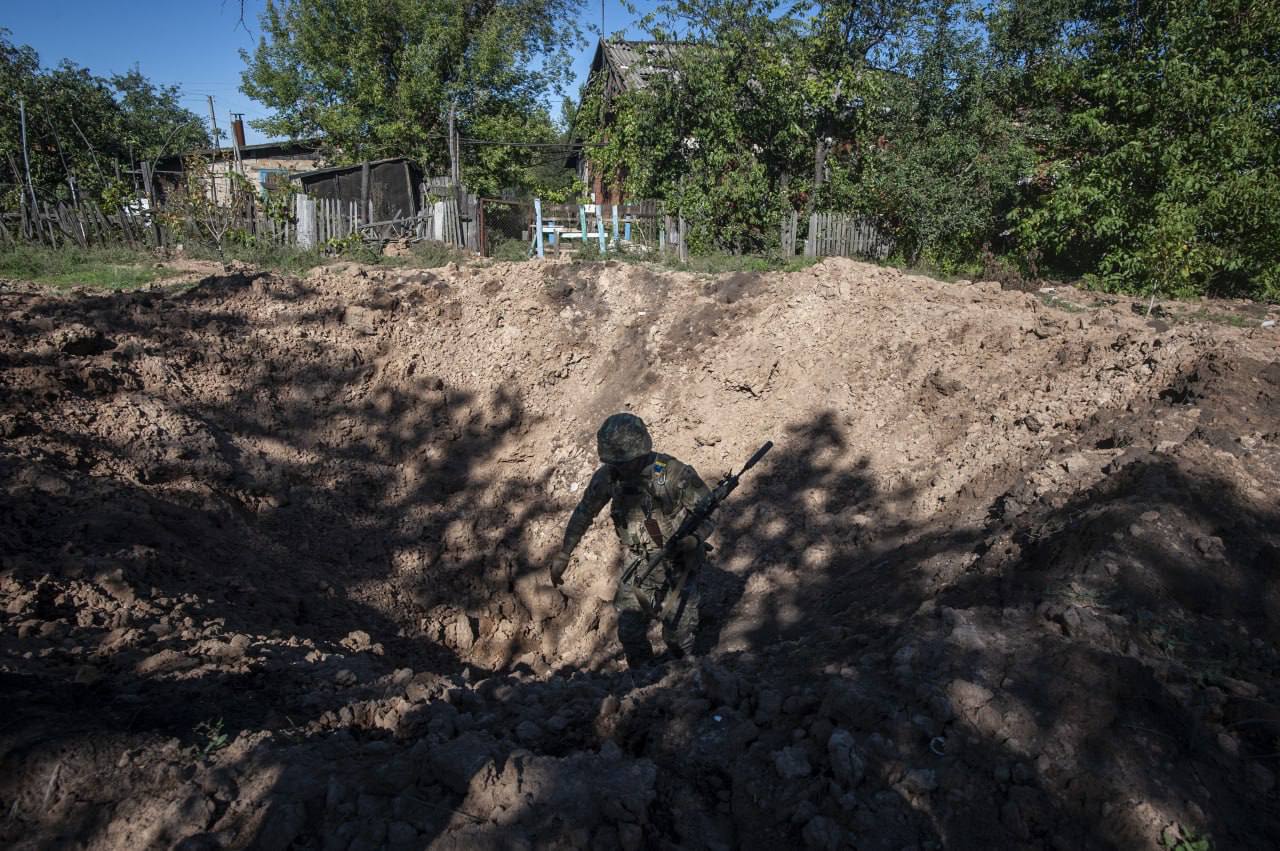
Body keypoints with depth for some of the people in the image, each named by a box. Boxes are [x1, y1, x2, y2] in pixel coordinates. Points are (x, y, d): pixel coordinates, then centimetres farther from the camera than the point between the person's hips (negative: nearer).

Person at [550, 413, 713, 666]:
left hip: (678, 565, -3)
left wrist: (694, 538, -32)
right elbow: (583, 513, 4)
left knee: (677, 635, 3)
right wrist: (563, 554, 7)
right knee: (630, 635, 5)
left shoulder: (675, 474, -23)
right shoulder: (608, 477, -11)